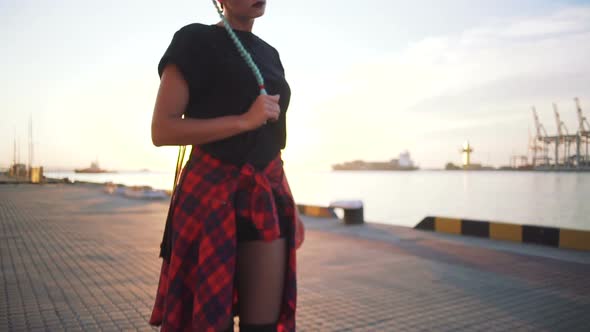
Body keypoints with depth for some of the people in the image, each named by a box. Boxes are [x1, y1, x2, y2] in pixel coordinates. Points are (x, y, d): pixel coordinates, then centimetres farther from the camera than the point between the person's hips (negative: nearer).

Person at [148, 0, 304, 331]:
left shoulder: (268, 54, 17)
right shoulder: (194, 41, -2)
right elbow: (162, 130, -10)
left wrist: (288, 203, 14)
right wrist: (245, 120, -17)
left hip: (264, 197, 6)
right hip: (210, 196, -5)